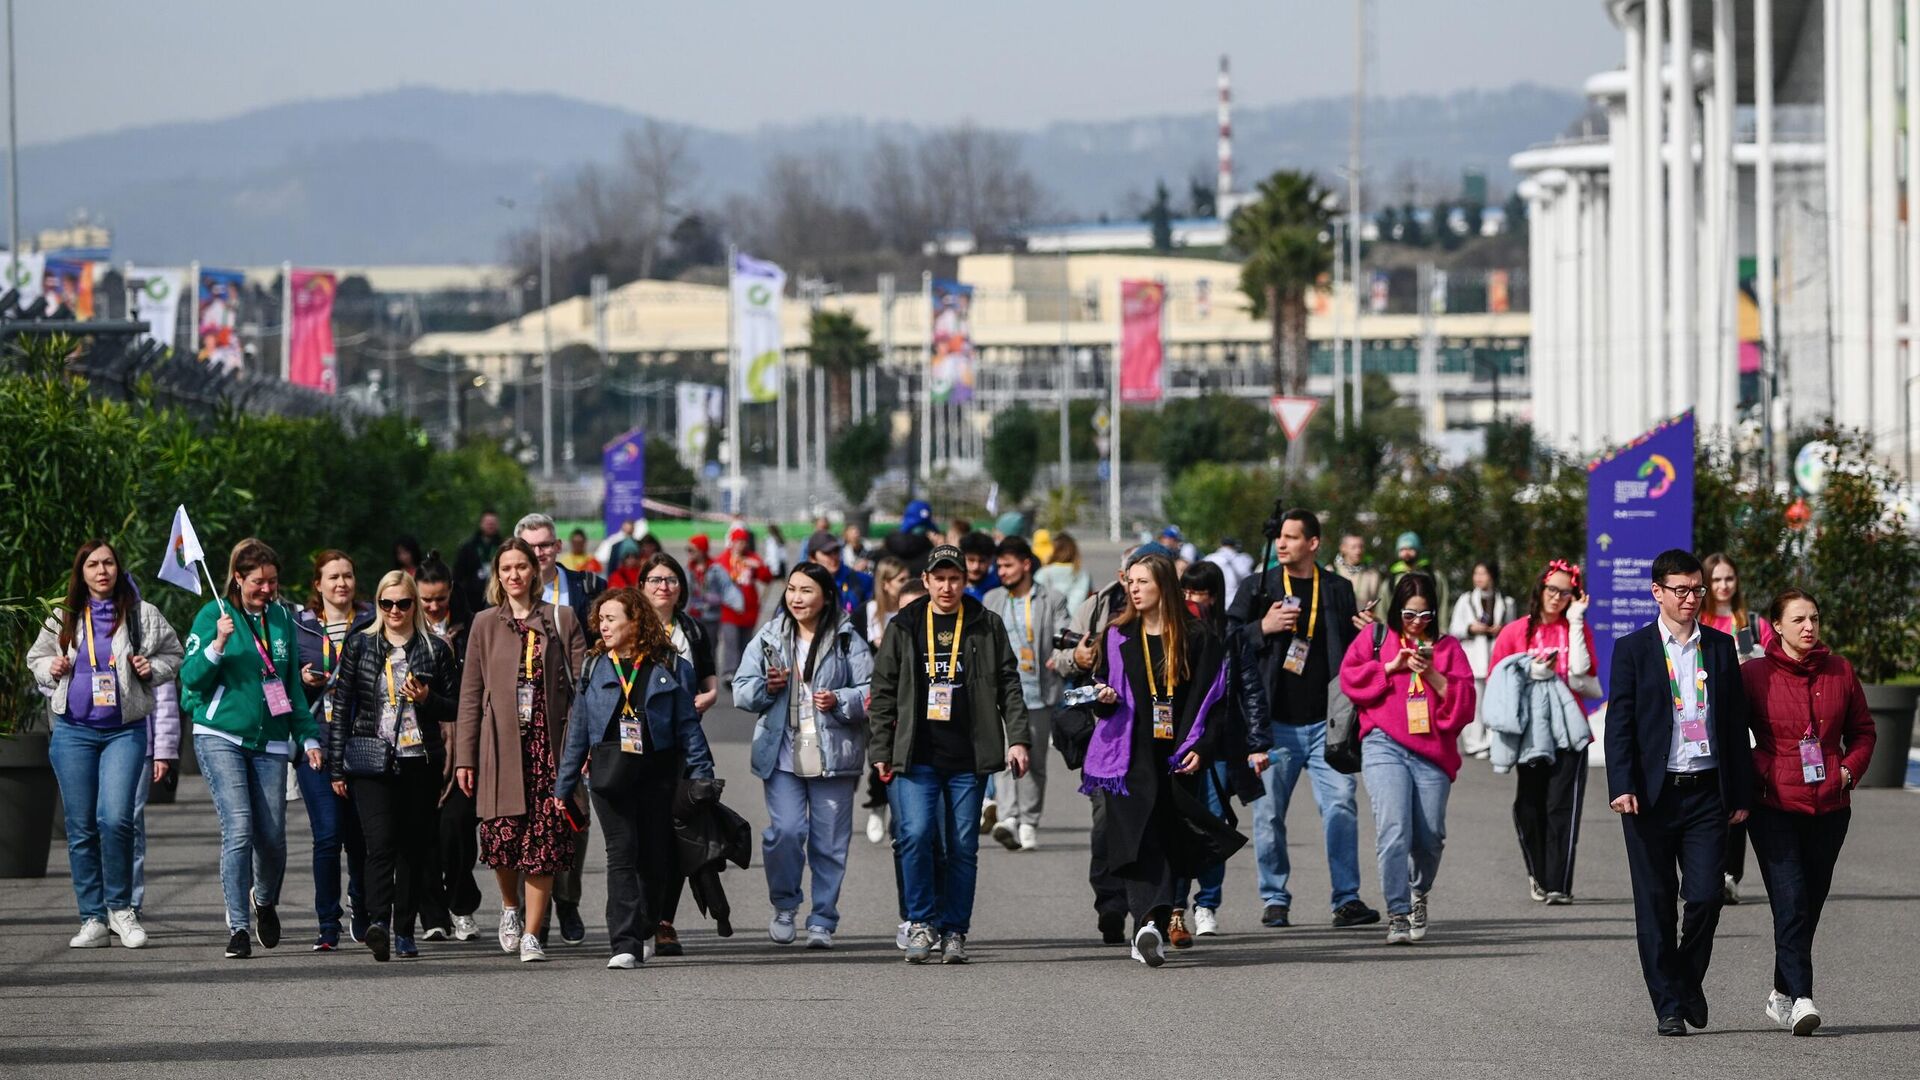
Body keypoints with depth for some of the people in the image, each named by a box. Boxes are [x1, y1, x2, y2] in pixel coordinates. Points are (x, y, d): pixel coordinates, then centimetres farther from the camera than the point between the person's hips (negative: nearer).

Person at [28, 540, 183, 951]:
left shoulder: (143, 616, 5)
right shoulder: (63, 620, 11)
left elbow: (174, 656, 13)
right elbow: (36, 659, 21)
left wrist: (152, 669, -6)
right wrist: (52, 668, -1)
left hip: (125, 731, -3)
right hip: (74, 731, 3)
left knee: (116, 818, -18)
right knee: (81, 828, 1)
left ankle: (121, 907, 0)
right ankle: (93, 920, 7)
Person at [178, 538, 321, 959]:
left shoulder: (282, 619, 12)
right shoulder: (214, 614, -1)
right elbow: (190, 677, -6)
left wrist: (308, 736, 15)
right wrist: (218, 644, -21)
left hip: (269, 742, 4)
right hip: (220, 737, -4)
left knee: (272, 836, 1)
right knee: (238, 829, -16)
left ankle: (265, 901, 32)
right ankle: (238, 928, -11)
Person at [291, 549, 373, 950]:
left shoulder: (371, 624, 8)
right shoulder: (299, 626, 9)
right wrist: (303, 680, -6)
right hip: (316, 740, 0)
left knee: (360, 834, 4)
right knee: (328, 833, -10)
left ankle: (362, 915, 25)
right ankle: (328, 926, -3)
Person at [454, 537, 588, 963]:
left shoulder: (562, 619, 8)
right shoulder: (485, 625, 9)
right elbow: (471, 694, 8)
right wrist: (464, 757, 3)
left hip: (548, 742, 0)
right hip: (501, 745, 0)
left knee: (544, 841, -5)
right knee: (502, 837, -5)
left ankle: (532, 934, 1)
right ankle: (510, 907, 24)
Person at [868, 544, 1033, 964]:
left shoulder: (987, 627, 8)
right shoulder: (905, 628, 9)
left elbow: (1008, 685, 8)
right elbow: (883, 691, 10)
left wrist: (1018, 738, -3)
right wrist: (880, 751, 4)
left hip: (968, 757, 0)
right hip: (916, 756, 0)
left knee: (963, 847, 3)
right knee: (915, 835, -15)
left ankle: (954, 931, 11)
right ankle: (921, 923, -2)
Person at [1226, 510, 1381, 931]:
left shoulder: (1338, 590, 11)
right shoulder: (1258, 589, 7)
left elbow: (1352, 652, 19)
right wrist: (1263, 628, -11)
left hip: (1326, 722, 0)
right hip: (1274, 725, 0)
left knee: (1342, 804, -10)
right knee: (1269, 812, 1)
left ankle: (1347, 899, -7)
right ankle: (1274, 900, 12)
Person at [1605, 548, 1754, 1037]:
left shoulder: (1720, 648, 10)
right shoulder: (1633, 649, 2)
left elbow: (1736, 724, 12)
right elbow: (1619, 724, -2)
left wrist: (1741, 794, 8)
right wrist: (1622, 787, -14)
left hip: (1706, 794, 2)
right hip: (1652, 794, -2)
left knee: (1705, 896, -6)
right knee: (1656, 904, 1)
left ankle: (1689, 981, 18)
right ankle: (1669, 1005, 9)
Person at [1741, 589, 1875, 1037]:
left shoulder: (1839, 672, 8)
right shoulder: (1754, 675, -1)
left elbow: (1862, 730, 18)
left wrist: (1850, 768, 3)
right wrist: (1758, 777, -5)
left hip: (1829, 807, 4)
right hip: (1775, 807, -4)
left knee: (1810, 904, 9)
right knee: (1790, 902, -15)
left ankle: (1782, 995, 24)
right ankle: (1800, 999, -20)